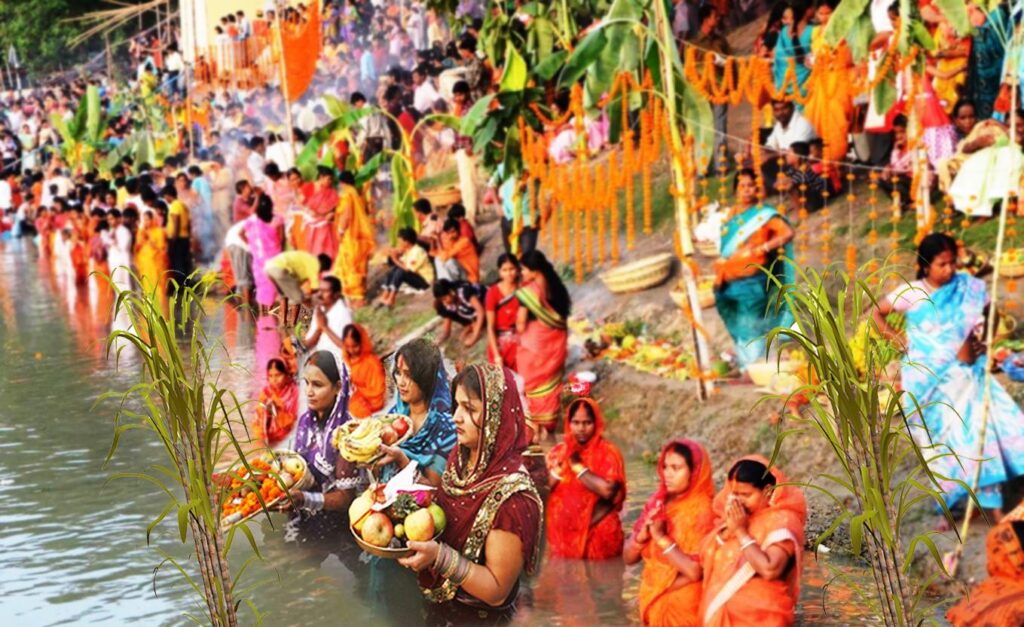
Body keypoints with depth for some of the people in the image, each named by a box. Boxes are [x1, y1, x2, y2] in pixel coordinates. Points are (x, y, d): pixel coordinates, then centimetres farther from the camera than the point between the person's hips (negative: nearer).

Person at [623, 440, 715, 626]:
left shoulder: (704, 511, -13)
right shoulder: (657, 503, 4)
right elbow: (628, 557, 5)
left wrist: (661, 538, -17)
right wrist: (642, 535, -14)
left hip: (685, 609, -5)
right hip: (654, 604, 5)